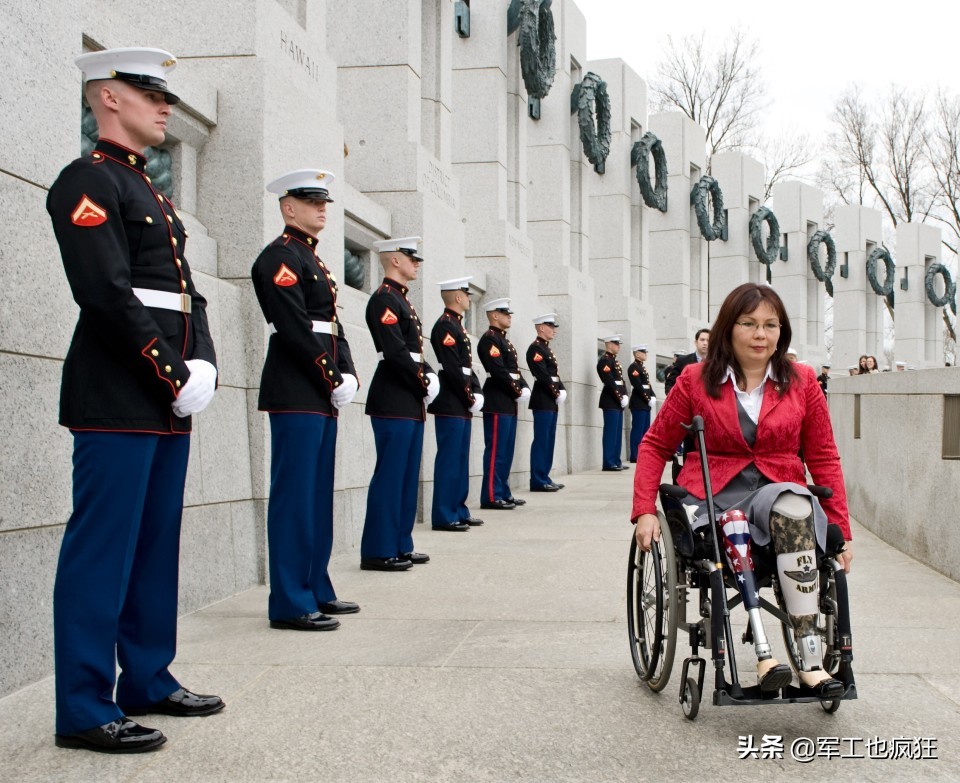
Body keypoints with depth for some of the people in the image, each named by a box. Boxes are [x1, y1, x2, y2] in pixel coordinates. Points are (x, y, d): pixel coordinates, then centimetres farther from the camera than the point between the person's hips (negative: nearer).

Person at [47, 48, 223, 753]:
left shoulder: (154, 195, 22)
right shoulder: (89, 181, -6)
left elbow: (188, 296, 19)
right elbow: (108, 295, -17)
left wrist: (203, 367, 2)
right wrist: (174, 376, -15)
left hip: (168, 404, 9)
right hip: (117, 402, -9)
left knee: (157, 544, 13)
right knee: (102, 549, -6)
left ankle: (149, 681, 23)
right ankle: (84, 710, 1)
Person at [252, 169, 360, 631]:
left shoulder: (312, 260, 21)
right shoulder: (280, 257, -8)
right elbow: (296, 330, -17)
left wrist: (347, 376, 4)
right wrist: (333, 380, -14)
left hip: (321, 396, 10)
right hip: (296, 395, -10)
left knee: (318, 494, 13)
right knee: (294, 494, -7)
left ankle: (316, 591, 21)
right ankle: (290, 604, -3)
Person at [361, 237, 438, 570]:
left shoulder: (401, 300, 19)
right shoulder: (384, 299, -11)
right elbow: (395, 352, -20)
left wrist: (429, 374, 3)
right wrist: (424, 383, -12)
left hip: (410, 404, 10)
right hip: (394, 402, -10)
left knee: (407, 477, 12)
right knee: (390, 475, -7)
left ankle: (400, 545, 19)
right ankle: (378, 551, -2)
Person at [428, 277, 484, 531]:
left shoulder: (456, 326, 19)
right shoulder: (445, 325, -12)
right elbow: (452, 368, -19)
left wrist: (475, 393, 5)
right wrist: (470, 396, -14)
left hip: (462, 405, 10)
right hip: (450, 405, -10)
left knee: (460, 459, 12)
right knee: (449, 459, -7)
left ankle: (458, 510, 19)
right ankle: (444, 516, -3)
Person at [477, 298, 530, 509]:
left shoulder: (505, 341, 21)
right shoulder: (489, 339, -10)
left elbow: (514, 370, 18)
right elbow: (499, 371, -19)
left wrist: (524, 388, 0)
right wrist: (518, 391, -15)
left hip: (509, 403, 10)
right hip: (497, 403, -10)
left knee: (507, 450, 12)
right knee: (496, 450, -9)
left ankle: (503, 493, 17)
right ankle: (491, 497, -7)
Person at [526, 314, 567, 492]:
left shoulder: (547, 349, 20)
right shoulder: (535, 348, -10)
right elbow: (543, 376, -18)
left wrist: (562, 391, 3)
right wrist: (556, 393, -14)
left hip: (551, 402, 10)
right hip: (543, 401, -10)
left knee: (549, 441, 10)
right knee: (541, 440, -9)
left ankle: (544, 478, 15)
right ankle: (538, 481, -8)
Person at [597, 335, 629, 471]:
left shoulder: (615, 361, 20)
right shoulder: (604, 360, -10)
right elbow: (610, 382, -18)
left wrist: (625, 396, 4)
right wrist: (620, 398, -17)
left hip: (618, 402, 10)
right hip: (611, 402, -9)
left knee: (618, 433, 10)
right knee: (611, 432, -9)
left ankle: (616, 461, 14)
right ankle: (609, 463, -8)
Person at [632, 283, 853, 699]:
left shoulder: (802, 381, 8)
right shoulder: (696, 380, 5)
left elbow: (824, 458, 11)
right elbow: (655, 445, 10)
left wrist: (841, 528, 3)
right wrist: (645, 511, -2)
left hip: (780, 487, 1)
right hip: (714, 491, 0)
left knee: (794, 510, -36)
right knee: (734, 523, -37)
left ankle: (811, 659, -41)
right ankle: (764, 655, -43)